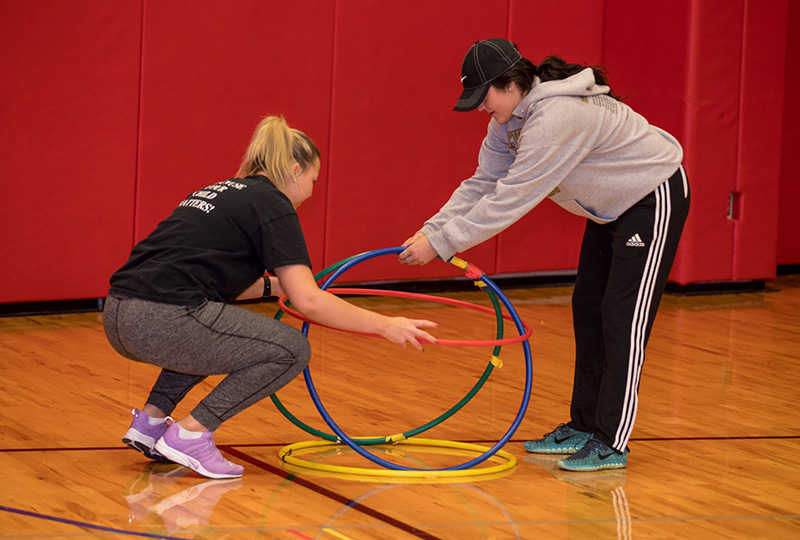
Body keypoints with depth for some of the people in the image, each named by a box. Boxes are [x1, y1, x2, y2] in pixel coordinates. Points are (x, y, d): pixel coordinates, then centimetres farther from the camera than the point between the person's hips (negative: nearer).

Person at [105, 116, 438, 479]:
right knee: (291, 350, 4)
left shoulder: (223, 193, 26)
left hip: (118, 319, 9)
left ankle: (150, 421, 20)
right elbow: (308, 302, -6)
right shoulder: (272, 205, 1)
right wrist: (384, 325, -2)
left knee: (214, 331, 36)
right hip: (163, 322, -9)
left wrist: (273, 285, 37)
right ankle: (189, 435, -1)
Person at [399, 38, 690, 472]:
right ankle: (583, 427, 19)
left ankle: (611, 443, -8)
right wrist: (431, 229, -12)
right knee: (588, 310, 11)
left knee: (623, 319, -10)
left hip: (654, 200, -10)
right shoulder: (511, 117, -4)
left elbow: (509, 200, -34)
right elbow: (483, 184, 1)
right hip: (611, 205, 10)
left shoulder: (556, 118, -35)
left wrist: (441, 243, -30)